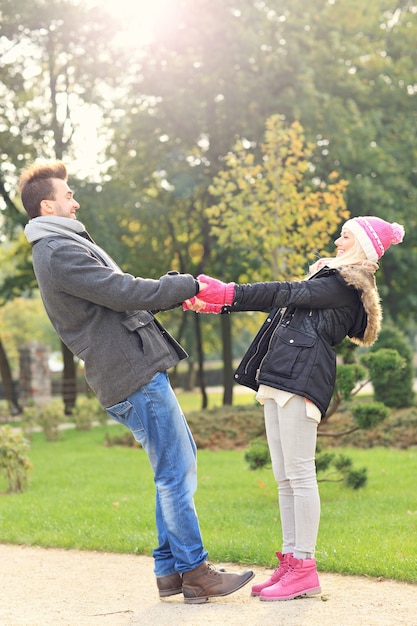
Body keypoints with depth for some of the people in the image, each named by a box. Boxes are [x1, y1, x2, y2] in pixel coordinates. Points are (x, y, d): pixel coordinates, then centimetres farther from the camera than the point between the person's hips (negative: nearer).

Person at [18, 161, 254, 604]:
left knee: (180, 460, 15)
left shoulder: (63, 248, 21)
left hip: (136, 371, 11)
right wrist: (189, 285, -9)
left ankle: (169, 568, 18)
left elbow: (117, 298, 21)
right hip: (134, 376, -11)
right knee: (176, 472, -6)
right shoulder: (59, 252, -14)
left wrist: (175, 290, 9)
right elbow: (124, 292, -19)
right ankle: (193, 571, 2)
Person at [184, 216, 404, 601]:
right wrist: (218, 303, 14)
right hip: (279, 380, 10)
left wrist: (228, 293, -12)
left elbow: (289, 294, -11)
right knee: (285, 479, 8)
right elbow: (281, 302, 23)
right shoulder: (328, 278, 27)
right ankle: (290, 562, 11)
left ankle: (304, 569, -9)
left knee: (299, 475, -11)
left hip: (301, 380, -10)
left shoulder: (347, 284, -3)